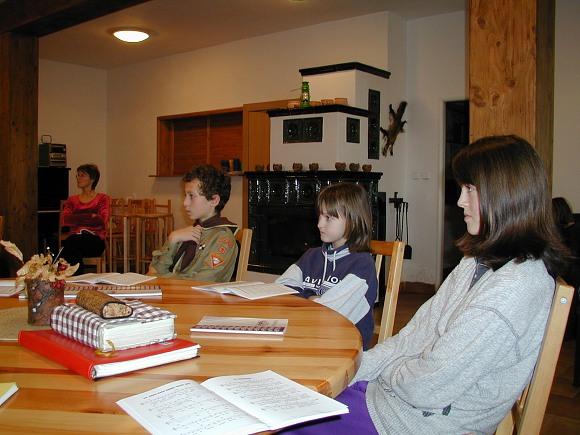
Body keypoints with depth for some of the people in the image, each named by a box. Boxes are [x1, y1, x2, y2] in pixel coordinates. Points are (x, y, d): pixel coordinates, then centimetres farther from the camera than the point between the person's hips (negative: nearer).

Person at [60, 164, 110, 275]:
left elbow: (101, 221, -4)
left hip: (95, 241, -2)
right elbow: (64, 220, 5)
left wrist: (76, 219, -3)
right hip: (75, 238, 3)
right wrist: (90, 217, -4)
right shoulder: (72, 200, 24)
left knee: (73, 242, -35)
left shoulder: (102, 199, 15)